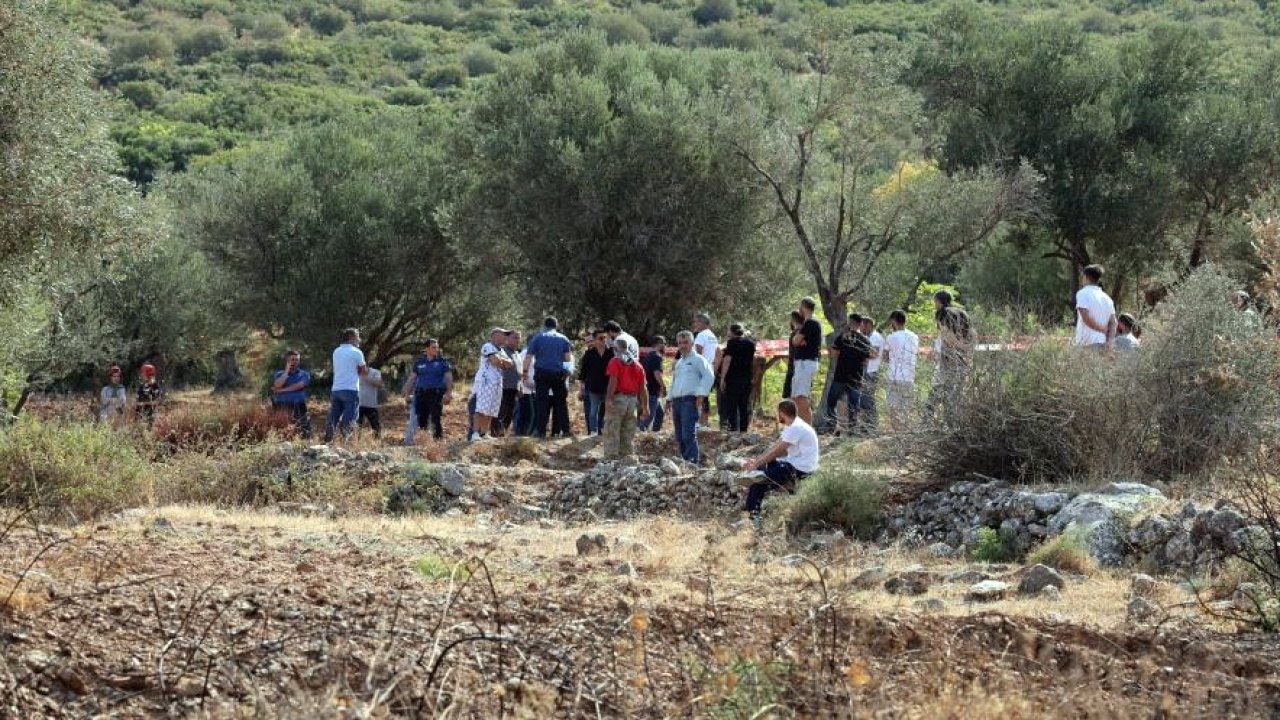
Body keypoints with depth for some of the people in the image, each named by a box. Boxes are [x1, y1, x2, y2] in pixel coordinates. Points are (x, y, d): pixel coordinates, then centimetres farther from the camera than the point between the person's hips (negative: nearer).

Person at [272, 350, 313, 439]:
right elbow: (277, 385, -5)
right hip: (281, 407, 1)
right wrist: (287, 371, -1)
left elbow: (299, 386, -5)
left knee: (304, 432, -11)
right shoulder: (279, 374, 16)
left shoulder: (304, 374, 13)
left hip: (298, 407, -1)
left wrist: (282, 390, -4)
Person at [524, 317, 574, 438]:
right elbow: (569, 358, 7)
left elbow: (528, 357, -2)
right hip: (559, 374, 2)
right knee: (561, 402, 7)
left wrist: (525, 371, 6)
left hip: (542, 373, -2)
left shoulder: (537, 338, 3)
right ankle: (564, 429, 4)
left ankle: (541, 430, -7)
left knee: (541, 402, -1)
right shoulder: (563, 339, 8)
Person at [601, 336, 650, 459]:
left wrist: (609, 399, -20)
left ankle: (610, 459, -9)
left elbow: (613, 382, -15)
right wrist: (645, 407, 14)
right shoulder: (638, 365, 12)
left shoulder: (615, 362, -3)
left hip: (618, 398, -5)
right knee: (628, 436, 11)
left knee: (611, 434, -3)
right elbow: (642, 389, 11)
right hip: (633, 400, 5)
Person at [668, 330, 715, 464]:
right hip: (677, 401, 8)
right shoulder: (678, 362, 24)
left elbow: (709, 376, -11)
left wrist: (701, 394, -17)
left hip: (690, 401, -8)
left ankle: (693, 462, -18)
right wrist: (670, 398, 21)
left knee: (689, 435, -16)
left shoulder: (697, 359, 0)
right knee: (680, 437, 7)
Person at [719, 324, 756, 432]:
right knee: (744, 403, 10)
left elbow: (727, 360, -13)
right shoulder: (751, 343, 10)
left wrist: (722, 378, -12)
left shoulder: (732, 342, -8)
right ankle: (744, 426, 9)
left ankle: (733, 426, -8)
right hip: (747, 377, 6)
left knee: (731, 403, -1)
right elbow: (753, 360, 19)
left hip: (733, 377, -6)